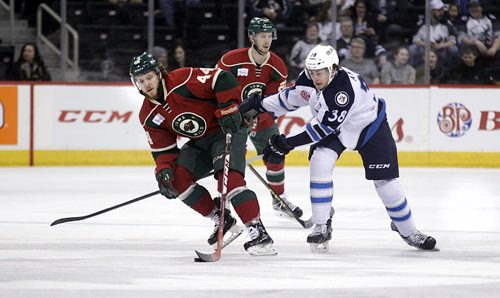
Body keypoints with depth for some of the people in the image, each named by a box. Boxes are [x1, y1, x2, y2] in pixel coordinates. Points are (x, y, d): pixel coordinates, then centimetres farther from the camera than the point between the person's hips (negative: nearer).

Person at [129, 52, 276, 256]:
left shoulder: (183, 80, -22)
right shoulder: (149, 116, 0)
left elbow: (221, 79, -24)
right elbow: (162, 149, 1)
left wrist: (228, 108, -31)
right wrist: (163, 172, -17)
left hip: (228, 129, -8)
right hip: (200, 142, 8)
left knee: (228, 178, -26)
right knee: (178, 178, -9)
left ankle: (258, 233, -28)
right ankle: (223, 221, 2)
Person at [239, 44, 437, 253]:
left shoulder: (346, 88, -40)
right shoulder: (309, 79, -19)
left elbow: (324, 126, -39)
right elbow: (292, 98, 3)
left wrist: (288, 143, -38)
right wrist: (259, 104, -1)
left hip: (369, 126, -5)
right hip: (334, 130, 5)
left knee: (385, 181, -5)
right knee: (320, 163, -21)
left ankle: (408, 231, 17)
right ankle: (321, 226, -14)